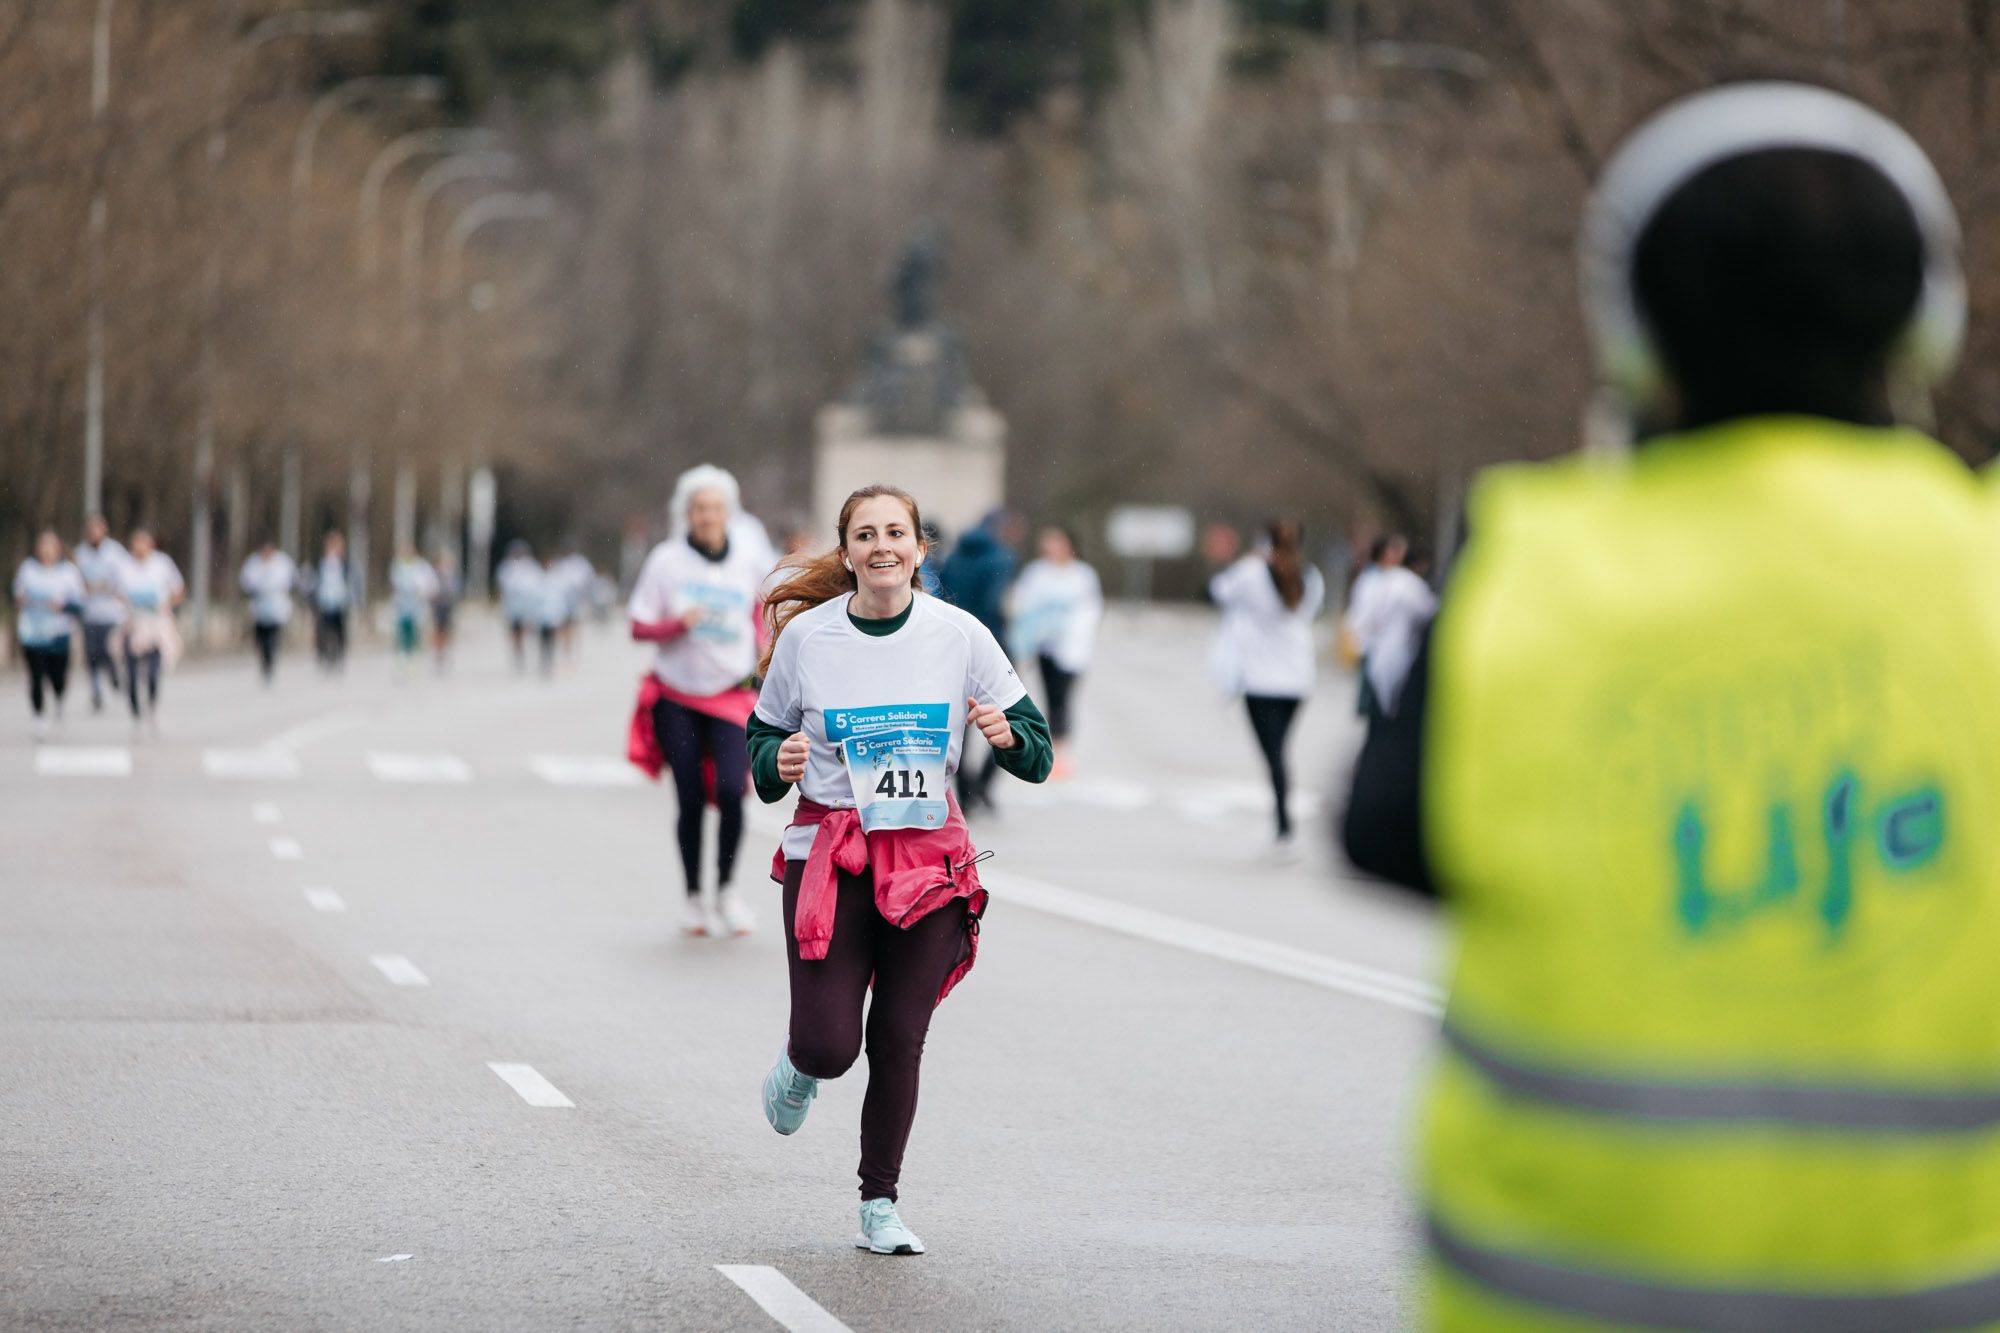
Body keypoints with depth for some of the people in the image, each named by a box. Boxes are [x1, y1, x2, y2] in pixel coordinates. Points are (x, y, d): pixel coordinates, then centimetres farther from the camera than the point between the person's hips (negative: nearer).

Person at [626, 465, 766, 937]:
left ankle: (727, 889, 2)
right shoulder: (666, 561, -6)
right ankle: (692, 898, 19)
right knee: (690, 800, 2)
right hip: (677, 698, 0)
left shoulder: (750, 561, 0)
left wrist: (760, 659, 9)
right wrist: (678, 623, -21)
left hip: (731, 697, 0)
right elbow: (639, 627, -3)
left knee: (731, 789, -17)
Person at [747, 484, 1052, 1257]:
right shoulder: (805, 636, -3)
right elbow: (763, 735, 10)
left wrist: (1008, 735, -19)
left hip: (929, 853, 1)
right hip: (830, 852, -1)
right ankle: (800, 1064, 30)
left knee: (900, 1040, 2)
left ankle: (879, 1209, 17)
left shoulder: (959, 636, -2)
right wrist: (778, 763, -12)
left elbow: (1037, 751, 4)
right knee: (830, 1044, -9)